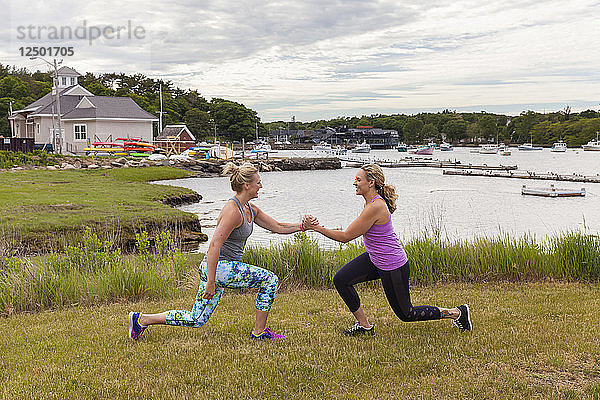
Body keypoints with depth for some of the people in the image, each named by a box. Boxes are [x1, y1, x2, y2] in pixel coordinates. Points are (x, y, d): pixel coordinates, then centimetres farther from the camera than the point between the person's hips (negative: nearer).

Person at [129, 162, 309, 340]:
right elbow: (214, 245, -25)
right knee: (269, 279, -9)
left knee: (196, 320, 13)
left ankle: (141, 319, 19)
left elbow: (278, 227, 18)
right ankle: (260, 332, 3)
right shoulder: (233, 210, -20)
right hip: (219, 268, -10)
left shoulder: (250, 209, 10)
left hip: (222, 267, 10)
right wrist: (210, 282, -26)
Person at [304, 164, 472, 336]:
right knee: (341, 280, 0)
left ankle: (457, 313, 22)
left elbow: (345, 236, -24)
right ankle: (364, 326, 14)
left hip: (393, 267, -9)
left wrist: (318, 228, -18)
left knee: (405, 314, 7)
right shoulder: (372, 200, 0)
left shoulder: (375, 207, -29)